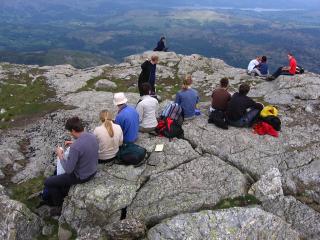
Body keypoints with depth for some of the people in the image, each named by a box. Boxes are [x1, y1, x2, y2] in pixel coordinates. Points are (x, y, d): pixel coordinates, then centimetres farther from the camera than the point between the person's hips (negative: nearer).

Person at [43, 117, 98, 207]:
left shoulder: (75, 147, -34)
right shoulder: (93, 137, -10)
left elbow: (68, 170, -24)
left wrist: (60, 155, -11)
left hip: (80, 177, -8)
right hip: (92, 171, 8)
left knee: (48, 182, 11)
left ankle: (59, 202, 33)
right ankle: (63, 193, 44)